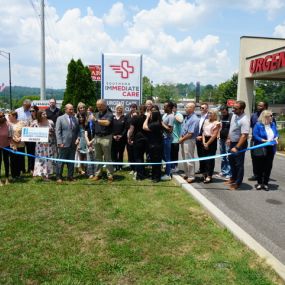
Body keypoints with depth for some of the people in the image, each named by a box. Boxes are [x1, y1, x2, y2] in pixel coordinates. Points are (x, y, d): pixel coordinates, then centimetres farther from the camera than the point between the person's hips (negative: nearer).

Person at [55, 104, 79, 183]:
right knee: (61, 161, 1)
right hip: (64, 144, -4)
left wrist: (77, 139, 0)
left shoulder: (75, 119, 11)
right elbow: (58, 131, -4)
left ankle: (70, 176, 17)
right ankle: (58, 177, 10)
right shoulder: (60, 119, 1)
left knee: (71, 161, 8)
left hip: (73, 144, 4)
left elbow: (78, 131, 16)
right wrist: (60, 142, -11)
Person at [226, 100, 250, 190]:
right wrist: (229, 138, 16)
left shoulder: (244, 120, -26)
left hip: (240, 143, -9)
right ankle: (233, 178, 38)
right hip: (232, 142, 9)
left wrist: (237, 147, -32)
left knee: (239, 163, 3)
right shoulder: (234, 115, 1)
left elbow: (244, 135, -30)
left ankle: (237, 183, 15)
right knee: (231, 161, 20)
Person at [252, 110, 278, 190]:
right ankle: (259, 183, 21)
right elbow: (255, 136, -16)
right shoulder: (258, 125, -12)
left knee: (268, 166, 8)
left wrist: (276, 138, -7)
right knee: (260, 166, 7)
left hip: (270, 149, 5)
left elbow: (276, 133, 14)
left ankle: (265, 183, 19)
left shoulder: (272, 124, 4)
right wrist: (264, 141, -23)